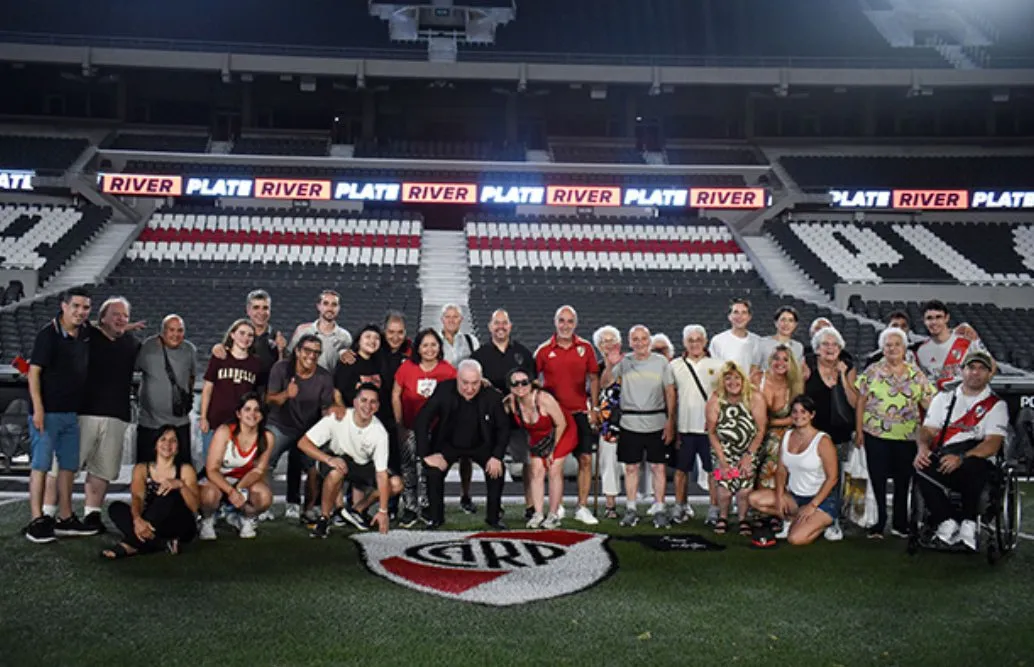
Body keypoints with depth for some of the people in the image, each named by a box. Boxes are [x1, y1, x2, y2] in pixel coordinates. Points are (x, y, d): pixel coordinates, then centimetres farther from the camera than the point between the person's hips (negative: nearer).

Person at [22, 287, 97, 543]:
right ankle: (37, 521, 1)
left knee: (69, 465, 11)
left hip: (73, 413, 7)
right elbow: (33, 372, -13)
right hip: (47, 412, -7)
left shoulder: (86, 335, 7)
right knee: (41, 465, -3)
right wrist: (38, 409, -19)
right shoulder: (49, 333, -11)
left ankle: (65, 519, 19)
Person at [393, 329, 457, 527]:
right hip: (410, 428, 0)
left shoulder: (448, 370, -6)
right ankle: (410, 508, 8)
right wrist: (399, 425, -3)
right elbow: (395, 395, -3)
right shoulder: (407, 367, -8)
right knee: (409, 467, 0)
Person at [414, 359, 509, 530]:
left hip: (480, 445, 1)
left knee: (497, 470, -21)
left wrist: (497, 456, -20)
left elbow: (503, 427, -9)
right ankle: (436, 517, -1)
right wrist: (426, 454, -26)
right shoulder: (443, 391, -24)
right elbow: (421, 421, -21)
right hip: (448, 444, 0)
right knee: (434, 472, -22)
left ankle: (493, 517, -1)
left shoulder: (492, 396, -20)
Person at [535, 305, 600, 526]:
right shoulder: (544, 350, -2)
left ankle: (582, 508, 7)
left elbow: (594, 378, 7)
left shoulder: (585, 348, 2)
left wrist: (594, 408, 3)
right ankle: (557, 506, 17)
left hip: (580, 413, 1)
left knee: (586, 459, -2)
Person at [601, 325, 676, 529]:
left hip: (656, 424, 0)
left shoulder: (661, 362, 3)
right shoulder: (624, 362, 2)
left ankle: (659, 509, 12)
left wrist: (670, 422, -1)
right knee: (631, 467, 7)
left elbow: (670, 393, 5)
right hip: (630, 424, 0)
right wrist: (610, 366, -27)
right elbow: (605, 382, -8)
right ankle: (631, 509, 17)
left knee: (658, 467, 2)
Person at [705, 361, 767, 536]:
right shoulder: (715, 401, -15)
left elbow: (760, 430, -9)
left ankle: (743, 520, 15)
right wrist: (722, 460, -7)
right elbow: (711, 432, -6)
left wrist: (748, 456, -10)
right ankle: (722, 517, 18)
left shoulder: (755, 399, -16)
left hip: (749, 450, 0)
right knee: (724, 488, -10)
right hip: (724, 449, 0)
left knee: (744, 489, -11)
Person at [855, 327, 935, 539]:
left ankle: (900, 524, 22)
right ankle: (879, 523, 12)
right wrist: (859, 431, -1)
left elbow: (930, 404, 4)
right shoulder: (872, 371, 2)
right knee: (877, 479, 2)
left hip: (907, 436, 1)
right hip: (876, 435, -1)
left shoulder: (916, 374, 5)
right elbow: (861, 402, 2)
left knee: (903, 480, 10)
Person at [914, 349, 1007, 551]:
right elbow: (928, 430, 14)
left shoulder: (996, 405, 12)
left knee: (973, 465, -38)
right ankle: (947, 520, -20)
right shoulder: (944, 398, 24)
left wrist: (961, 458, -21)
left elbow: (993, 444, -3)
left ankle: (968, 521, -16)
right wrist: (923, 448, -11)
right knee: (921, 467, -32)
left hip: (976, 461, -2)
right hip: (942, 463, 2)